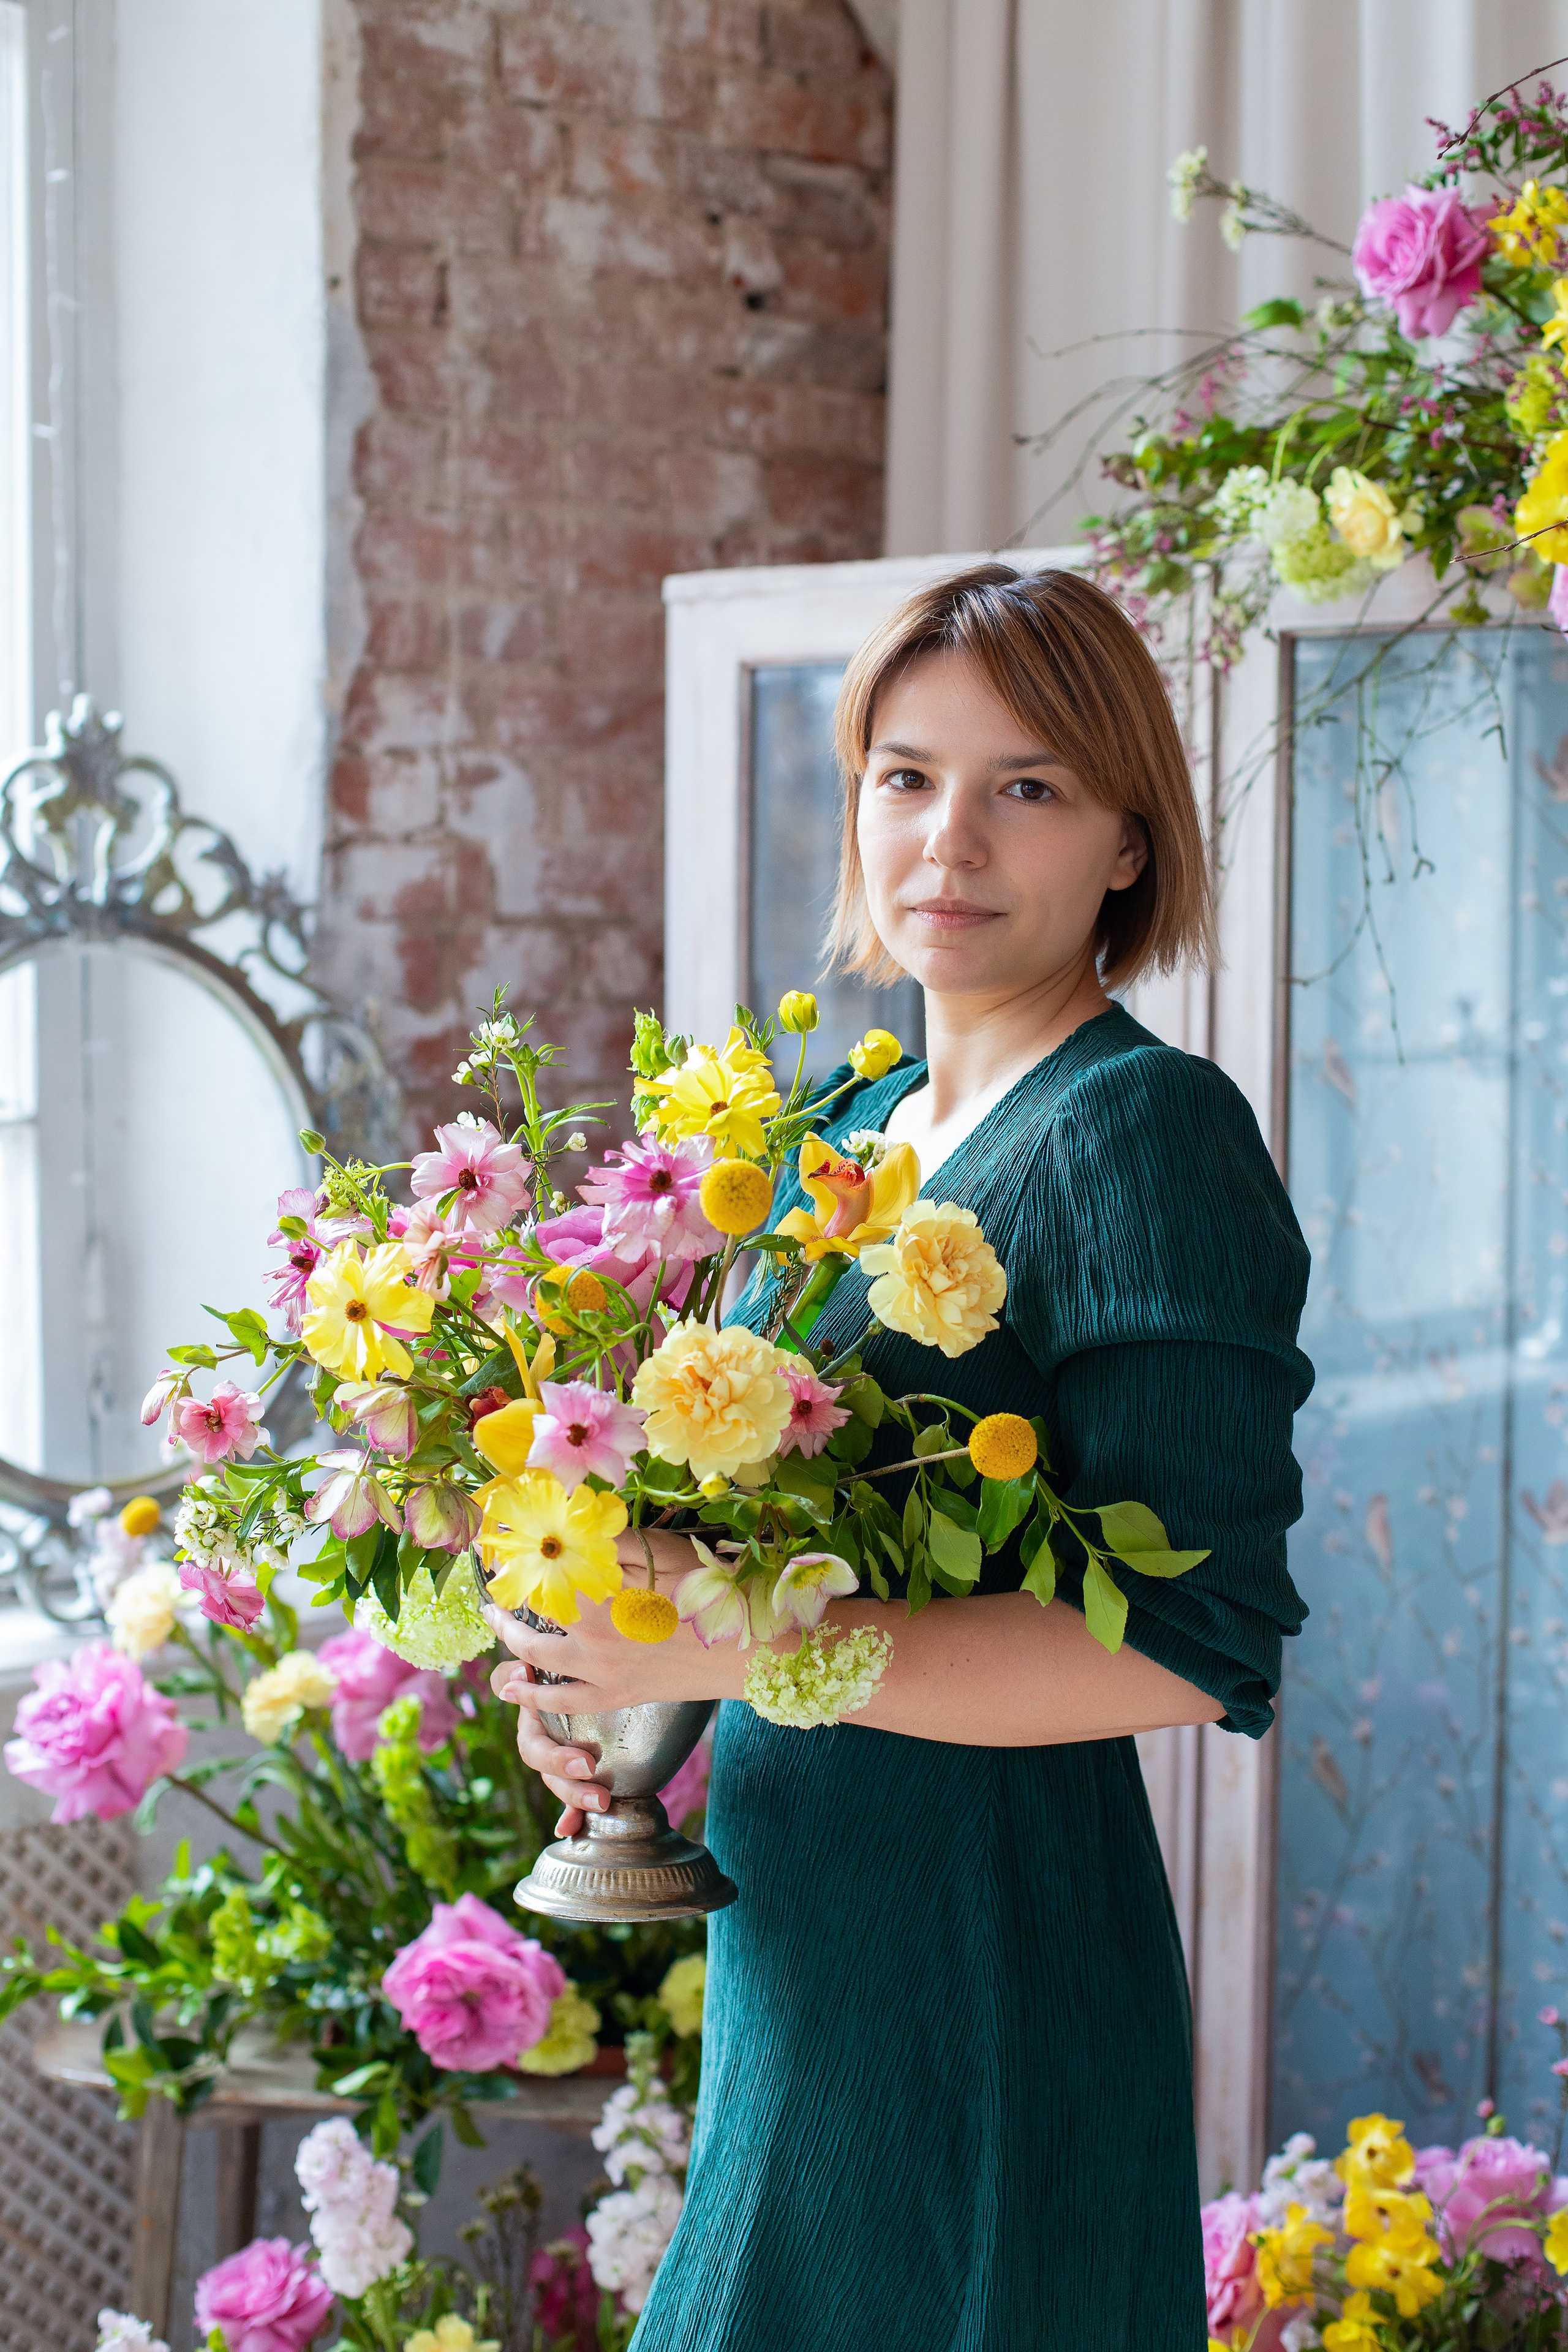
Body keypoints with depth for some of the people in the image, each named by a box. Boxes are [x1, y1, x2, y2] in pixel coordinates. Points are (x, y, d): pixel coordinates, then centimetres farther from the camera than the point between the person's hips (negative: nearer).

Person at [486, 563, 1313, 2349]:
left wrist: (735, 1647, -24)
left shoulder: (1142, 1131, -14)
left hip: (983, 1979, -7)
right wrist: (609, 1677, 2)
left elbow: (1188, 1642, -21)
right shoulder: (850, 1130, 10)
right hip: (795, 1949, 8)